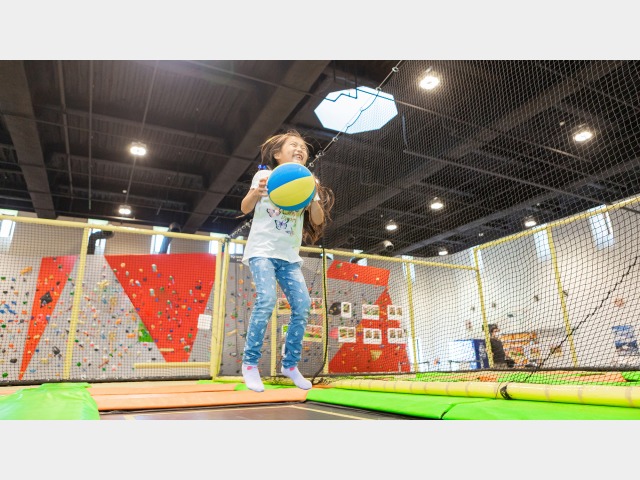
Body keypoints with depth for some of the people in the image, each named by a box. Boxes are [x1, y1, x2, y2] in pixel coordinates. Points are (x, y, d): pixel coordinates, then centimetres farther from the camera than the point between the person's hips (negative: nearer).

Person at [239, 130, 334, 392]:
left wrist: (313, 196, -18)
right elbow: (245, 209, -2)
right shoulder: (264, 174, 2)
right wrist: (256, 192, -23)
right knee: (266, 299, -23)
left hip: (289, 255, 4)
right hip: (262, 249, -4)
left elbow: (318, 221, 0)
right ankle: (250, 363, -7)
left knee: (302, 305, -7)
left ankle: (290, 364, 11)